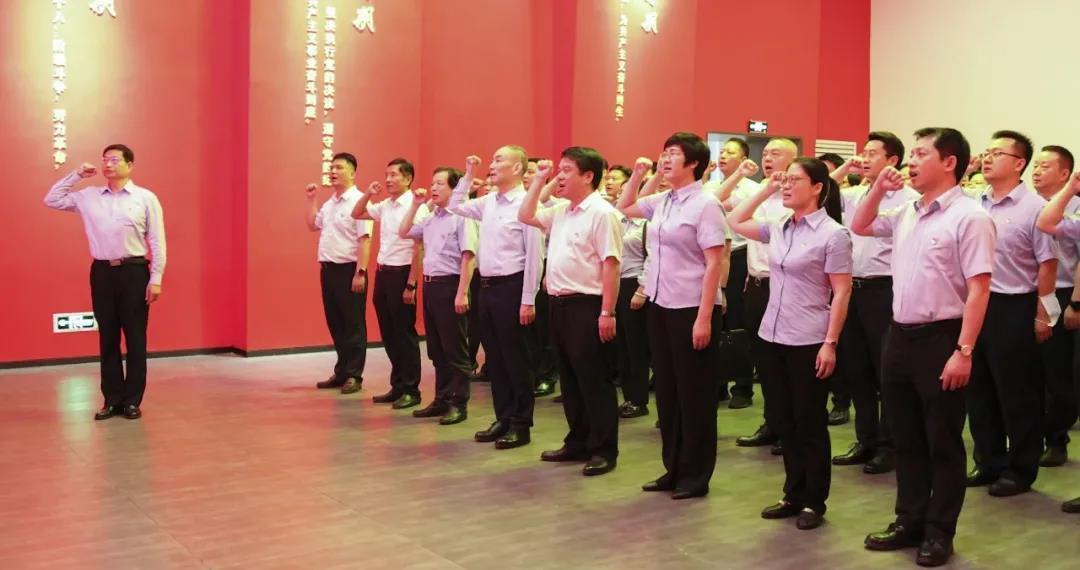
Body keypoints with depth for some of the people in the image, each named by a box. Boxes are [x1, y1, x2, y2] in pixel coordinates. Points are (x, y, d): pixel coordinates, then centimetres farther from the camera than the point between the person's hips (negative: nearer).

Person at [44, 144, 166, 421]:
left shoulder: (146, 198, -1)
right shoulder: (88, 197, 10)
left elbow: (157, 242, -2)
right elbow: (52, 200, 15)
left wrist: (156, 278, -8)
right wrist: (77, 175, 8)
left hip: (134, 271, -3)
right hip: (102, 272, 3)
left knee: (135, 338, 2)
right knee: (107, 338, 8)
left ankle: (132, 400, 11)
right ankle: (112, 399, 16)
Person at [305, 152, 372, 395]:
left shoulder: (358, 201, -12)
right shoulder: (329, 203, 14)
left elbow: (365, 240, -18)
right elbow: (313, 225, 28)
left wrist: (360, 273, -22)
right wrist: (311, 199, 17)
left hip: (348, 269, -8)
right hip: (328, 268, 8)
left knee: (353, 325, 1)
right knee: (335, 323, 14)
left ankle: (353, 376, 8)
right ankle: (341, 372, 23)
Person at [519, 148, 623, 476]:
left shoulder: (601, 213, -13)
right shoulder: (561, 211, 13)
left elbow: (610, 265, -17)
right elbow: (526, 216, 23)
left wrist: (607, 313, -21)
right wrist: (539, 180, 14)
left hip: (586, 304, -9)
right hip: (559, 303, 9)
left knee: (594, 380, -1)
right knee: (569, 378, 15)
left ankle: (604, 450, 7)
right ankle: (578, 442, 26)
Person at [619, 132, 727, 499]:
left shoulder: (705, 204, -12)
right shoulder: (661, 202, 9)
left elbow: (715, 264, -16)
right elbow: (624, 207, 28)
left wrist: (704, 318, -20)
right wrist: (637, 176, 12)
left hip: (691, 309, -7)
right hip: (660, 306, 8)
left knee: (694, 394, 4)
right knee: (667, 390, 13)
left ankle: (695, 476, 15)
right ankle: (673, 469, 25)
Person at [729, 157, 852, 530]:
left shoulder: (832, 233, -10)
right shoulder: (778, 227, 7)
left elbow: (841, 293, -11)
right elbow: (735, 223, 19)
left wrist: (830, 343, -16)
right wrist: (765, 191, 10)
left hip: (809, 342, -6)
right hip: (772, 336, 6)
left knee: (810, 423, 5)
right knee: (782, 421, 13)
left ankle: (814, 502, 18)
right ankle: (793, 494, 26)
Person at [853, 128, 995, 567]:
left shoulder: (969, 217, -12)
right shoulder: (906, 213, 9)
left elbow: (979, 289, -16)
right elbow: (859, 227, 25)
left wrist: (963, 351, -21)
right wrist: (878, 189, 8)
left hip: (941, 337, -7)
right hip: (900, 334, 7)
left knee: (943, 444, 6)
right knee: (906, 439, 16)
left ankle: (939, 533, 19)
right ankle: (909, 521, 29)